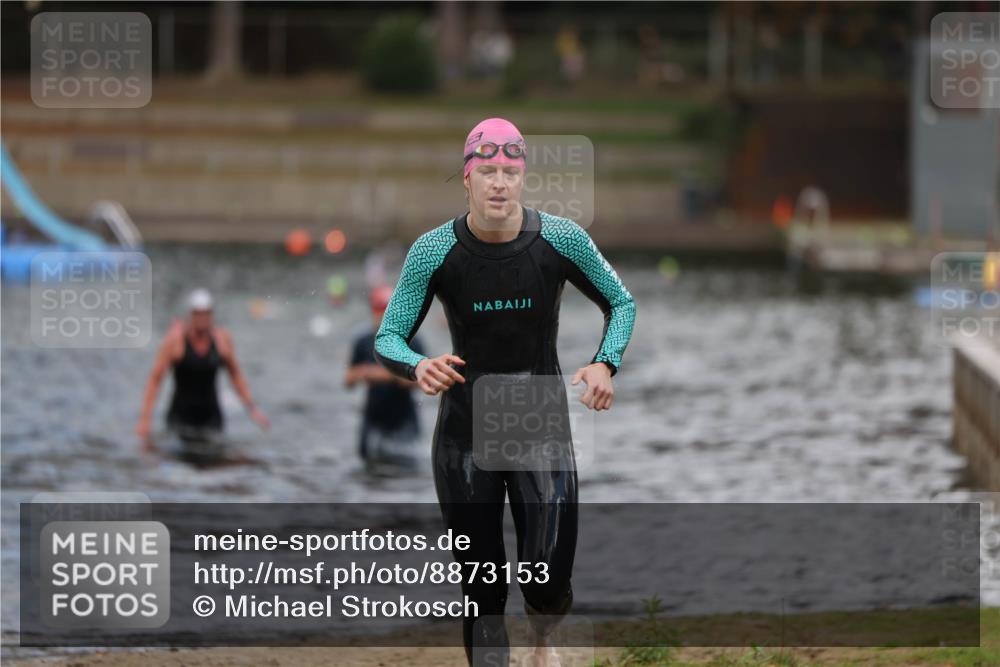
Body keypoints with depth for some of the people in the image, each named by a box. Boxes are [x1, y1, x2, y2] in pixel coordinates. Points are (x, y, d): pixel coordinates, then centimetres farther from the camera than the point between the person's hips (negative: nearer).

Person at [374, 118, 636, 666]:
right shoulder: (433, 252, -11)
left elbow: (621, 303, 6)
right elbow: (388, 339, -6)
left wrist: (605, 363, -12)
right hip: (465, 435, 0)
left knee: (548, 588, -8)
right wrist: (419, 367, -29)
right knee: (482, 593, 1)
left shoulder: (561, 240, -10)